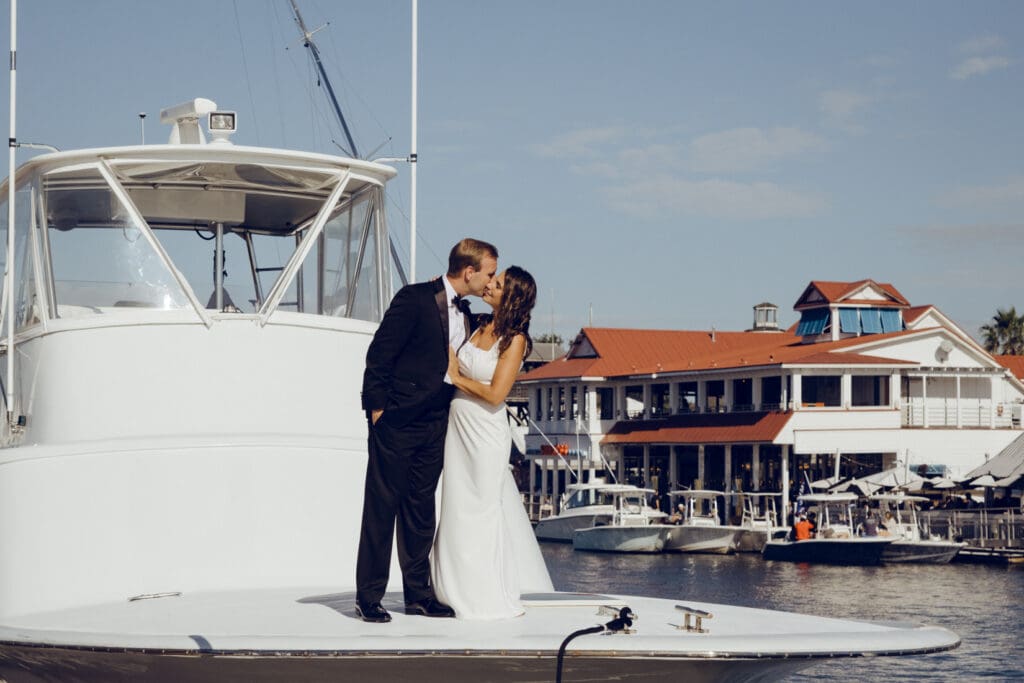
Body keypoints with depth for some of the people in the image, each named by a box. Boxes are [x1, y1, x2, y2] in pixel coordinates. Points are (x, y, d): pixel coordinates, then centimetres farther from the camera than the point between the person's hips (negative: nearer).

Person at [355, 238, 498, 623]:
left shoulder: (463, 314, 13)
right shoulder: (415, 299, -11)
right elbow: (379, 354, -12)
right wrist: (377, 409, -13)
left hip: (434, 423, 7)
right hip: (397, 419, -7)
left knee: (421, 509, 11)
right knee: (382, 507, -2)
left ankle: (418, 594, 16)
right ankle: (369, 596, 2)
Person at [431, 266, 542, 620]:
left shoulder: (515, 339, -14)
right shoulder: (481, 325, 5)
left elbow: (495, 394, -19)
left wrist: (457, 377, -9)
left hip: (485, 433, -7)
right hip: (458, 426, 7)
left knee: (483, 511, 2)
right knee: (458, 509, 12)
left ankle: (493, 599, 15)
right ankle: (464, 592, 23)